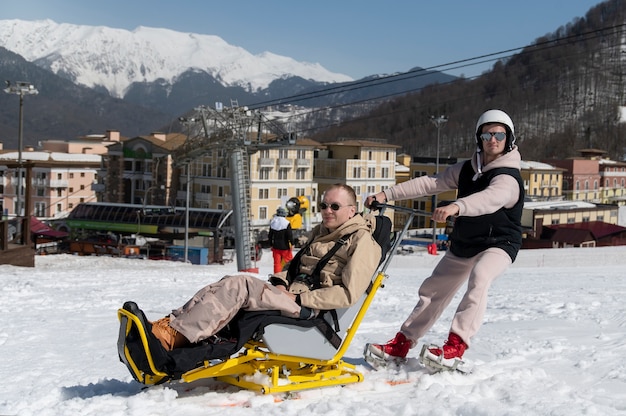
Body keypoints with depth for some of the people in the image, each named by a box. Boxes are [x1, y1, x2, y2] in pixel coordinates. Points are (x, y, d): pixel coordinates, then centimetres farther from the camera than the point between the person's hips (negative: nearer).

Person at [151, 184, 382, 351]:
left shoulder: (362, 241, -3)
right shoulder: (320, 233, 23)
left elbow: (348, 293, -13)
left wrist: (299, 300, -16)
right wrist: (280, 281, 4)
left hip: (312, 310, -8)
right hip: (290, 294, 8)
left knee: (238, 285, -26)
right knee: (228, 284, -16)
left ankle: (169, 336, -36)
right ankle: (167, 323, -30)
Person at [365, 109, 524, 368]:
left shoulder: (508, 178, -21)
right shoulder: (467, 169, 0)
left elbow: (490, 199, -42)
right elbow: (430, 183, -3)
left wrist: (456, 207, -61)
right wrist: (387, 194, -11)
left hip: (498, 244, -7)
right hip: (462, 245, 7)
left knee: (479, 278, -36)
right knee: (433, 291, 12)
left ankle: (456, 346, -39)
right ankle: (402, 344, 24)